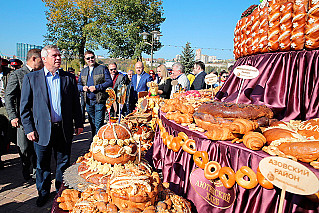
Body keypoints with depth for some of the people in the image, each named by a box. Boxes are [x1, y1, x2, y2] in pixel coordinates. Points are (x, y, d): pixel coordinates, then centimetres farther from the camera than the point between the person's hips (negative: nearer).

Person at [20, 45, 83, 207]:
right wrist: (29, 129, -6)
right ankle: (43, 192, 35)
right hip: (42, 130, -1)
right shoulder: (31, 78, 0)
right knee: (42, 164, 14)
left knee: (63, 162, 14)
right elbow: (25, 107, 0)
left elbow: (75, 103, 8)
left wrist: (78, 123, 5)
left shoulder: (69, 78, 4)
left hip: (64, 130, 1)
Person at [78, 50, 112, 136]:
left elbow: (110, 82, -8)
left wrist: (96, 87, -16)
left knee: (98, 123, -6)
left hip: (99, 100, -5)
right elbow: (78, 84, 20)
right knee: (92, 123, 16)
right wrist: (83, 88, -4)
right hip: (88, 101, 6)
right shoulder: (83, 71, 16)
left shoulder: (103, 68, -1)